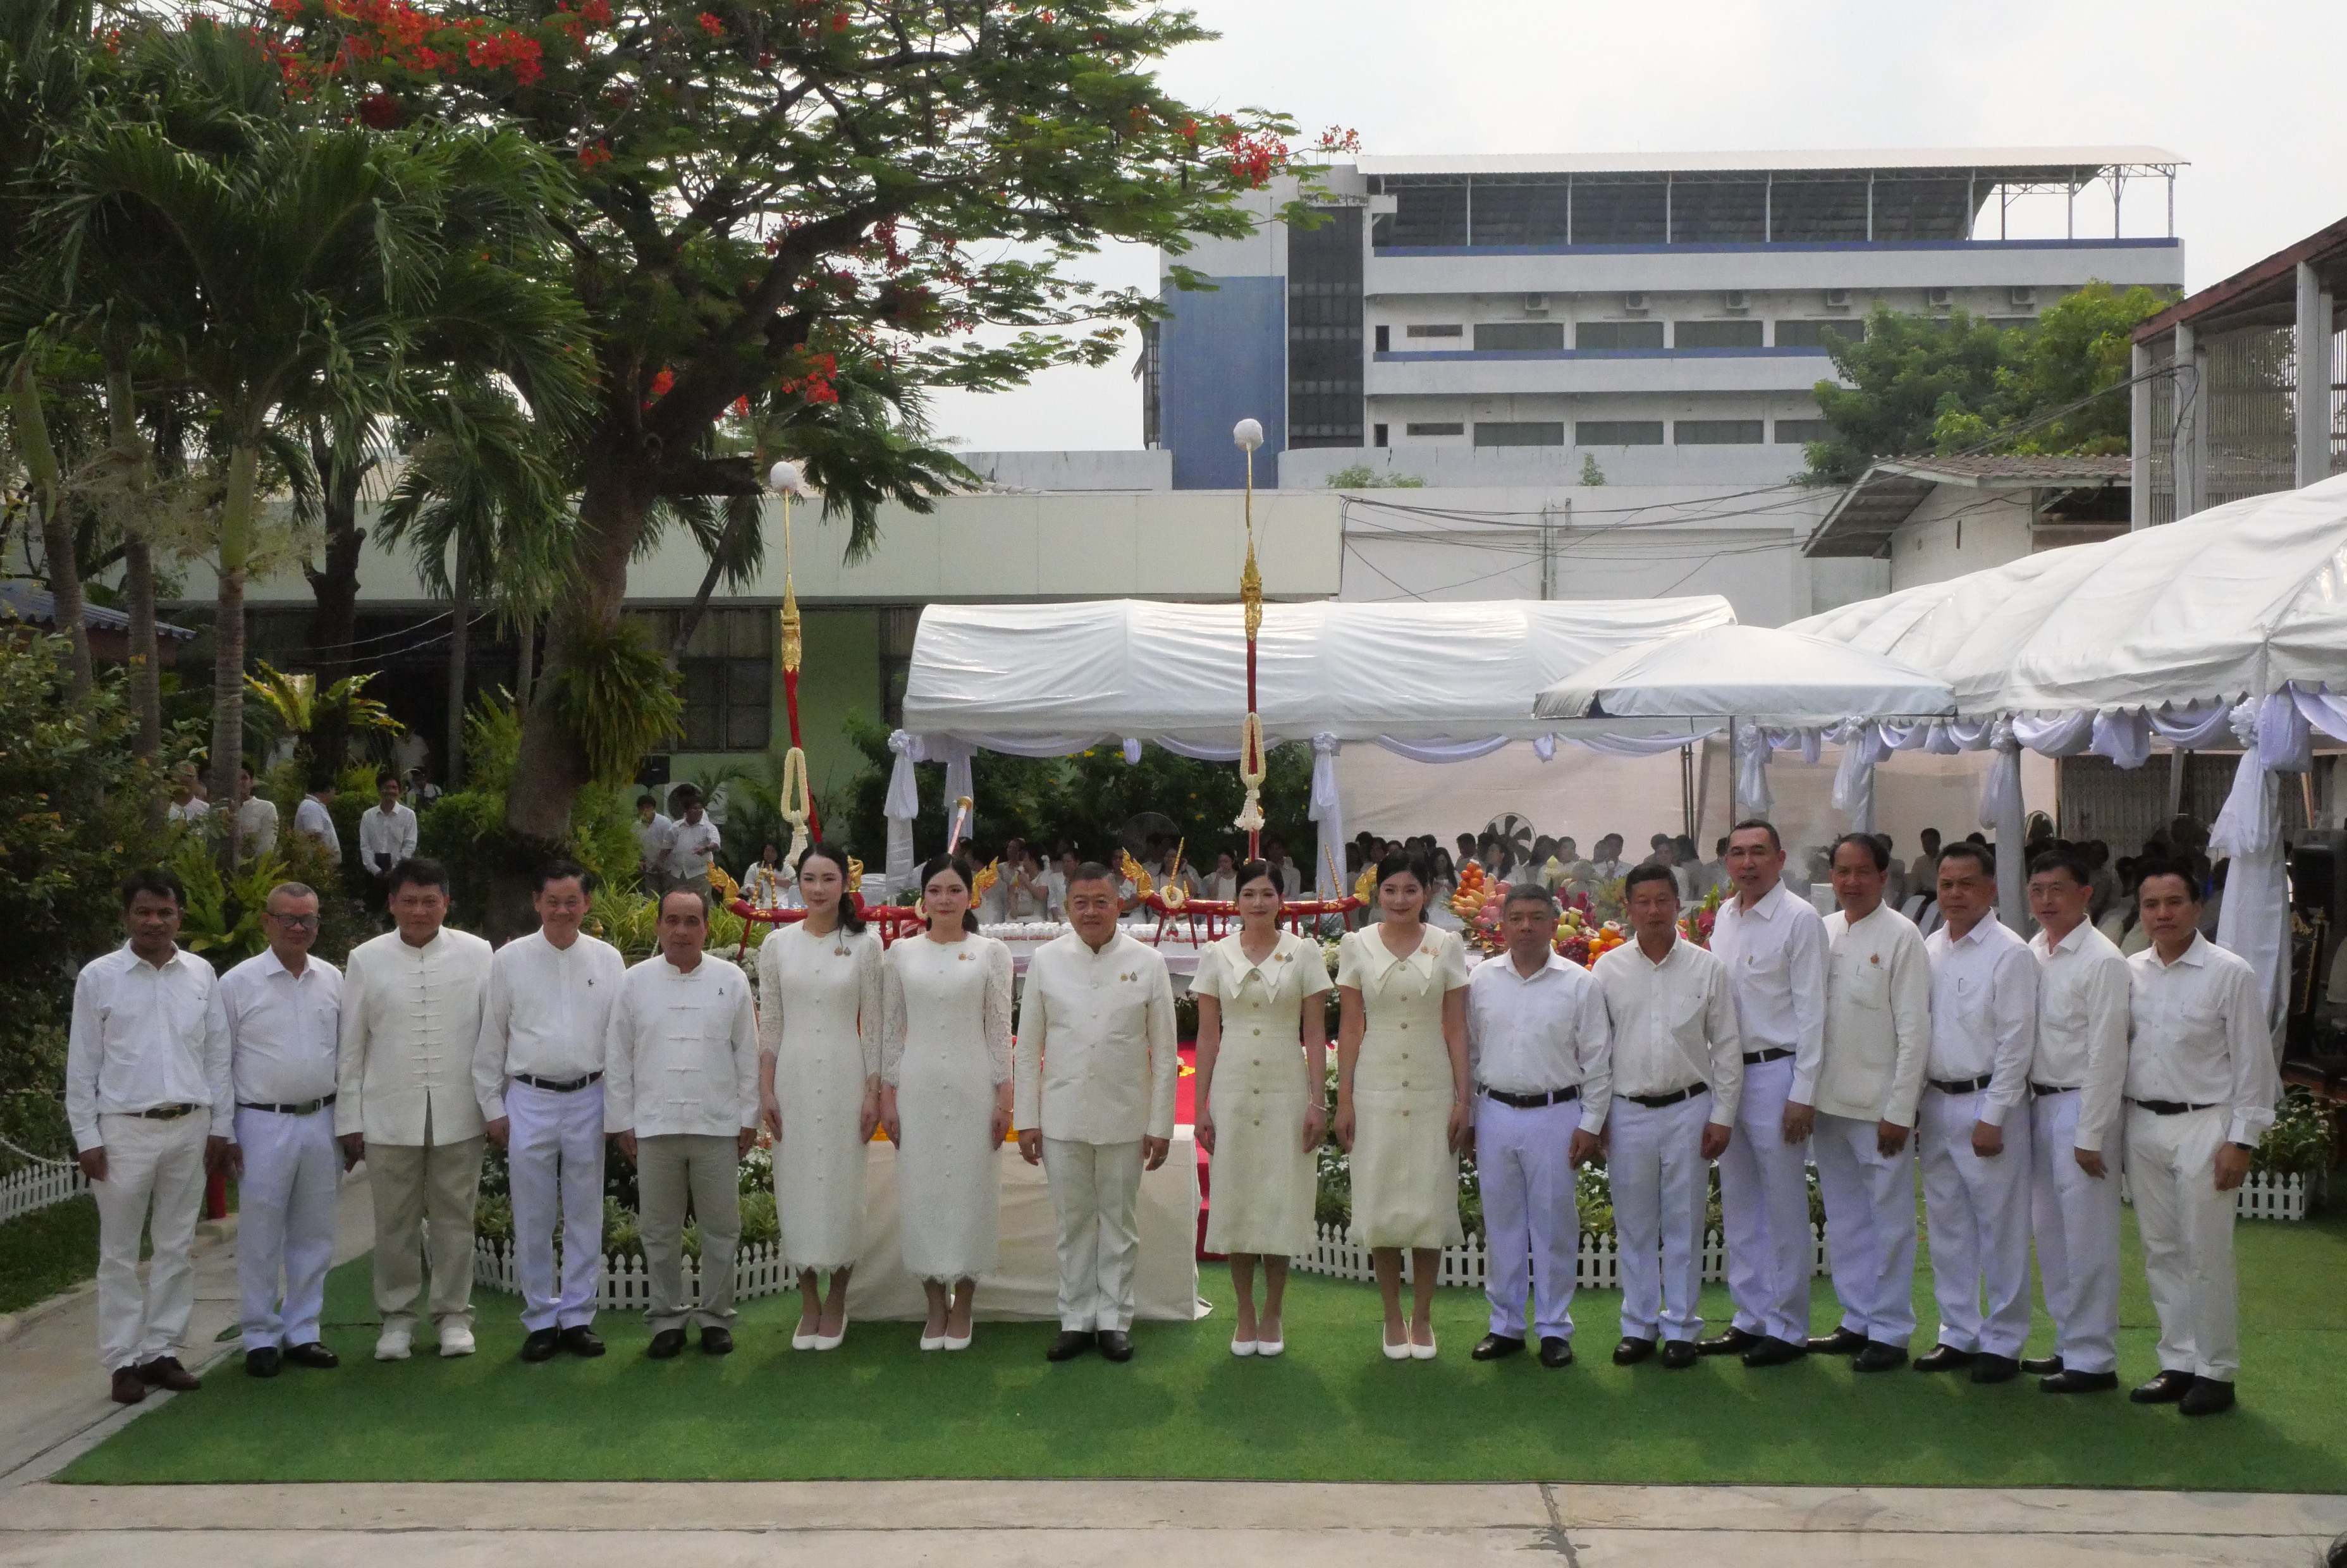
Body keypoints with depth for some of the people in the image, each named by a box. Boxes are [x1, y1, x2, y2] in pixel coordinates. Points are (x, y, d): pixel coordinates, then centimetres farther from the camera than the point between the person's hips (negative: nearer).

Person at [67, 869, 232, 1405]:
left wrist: (221, 1125, 5)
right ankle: (123, 1361, 9)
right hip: (125, 1128, -3)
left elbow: (218, 1054, 8)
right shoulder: (98, 977, -3)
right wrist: (86, 1137, -5)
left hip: (189, 1126, 3)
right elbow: (81, 1065, -1)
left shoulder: (201, 974, 4)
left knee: (176, 1248, 8)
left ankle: (161, 1351, 16)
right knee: (120, 1253, 3)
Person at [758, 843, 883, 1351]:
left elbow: (873, 1026, 1)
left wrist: (873, 1093, -4)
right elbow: (769, 1025, 5)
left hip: (844, 1078, -1)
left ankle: (836, 1303, 16)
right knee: (796, 1188, 4)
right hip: (792, 1077, 2)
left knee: (842, 1187, 1)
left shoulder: (864, 945, 0)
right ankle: (809, 1305, 16)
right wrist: (765, 1091, -1)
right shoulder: (777, 944, 4)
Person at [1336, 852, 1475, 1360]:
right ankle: (1393, 1319, 17)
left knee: (1430, 1201, 3)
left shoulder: (1447, 947, 1)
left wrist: (1462, 1099, -2)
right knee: (1380, 1202, 4)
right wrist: (1344, 1100, -1)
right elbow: (1349, 1028, 3)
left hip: (1432, 1090, 0)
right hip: (1376, 1089, 0)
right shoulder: (1357, 946, 1)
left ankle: (1422, 1319, 16)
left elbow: (1456, 1028, 2)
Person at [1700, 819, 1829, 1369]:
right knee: (1739, 1205, 13)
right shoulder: (1723, 918, 11)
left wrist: (1802, 1094, -14)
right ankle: (1751, 1319, 24)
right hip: (1728, 1071, 7)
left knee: (1785, 1207, 0)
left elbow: (1811, 1012, -11)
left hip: (1776, 1071, -7)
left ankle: (1788, 1329, 10)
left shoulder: (1799, 920, -9)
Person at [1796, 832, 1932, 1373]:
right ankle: (1858, 1321, 24)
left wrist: (1898, 1110, -12)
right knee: (1844, 1220, 14)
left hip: (1879, 1104, -6)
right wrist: (1802, 1094, 6)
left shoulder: (1901, 936, -7)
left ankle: (1890, 1333, 9)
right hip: (1830, 1101, 6)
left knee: (1890, 1221, 1)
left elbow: (1914, 1030, -9)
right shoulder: (1823, 932, 9)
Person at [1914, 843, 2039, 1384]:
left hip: (1987, 1102, -6)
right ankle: (1958, 1334, 23)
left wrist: (1992, 1117, -14)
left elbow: (2017, 1041, -12)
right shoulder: (1929, 949, 10)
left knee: (2000, 1227, 0)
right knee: (1946, 1225, 12)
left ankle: (2002, 1341, 10)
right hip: (1936, 1102, 6)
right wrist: (1911, 1106, 9)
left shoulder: (2009, 953, -9)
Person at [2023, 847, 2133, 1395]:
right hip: (2040, 1102, 8)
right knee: (2050, 1234, 15)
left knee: (2087, 1241, -2)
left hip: (2081, 1104, -8)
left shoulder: (2101, 961, -13)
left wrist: (2090, 1136, -15)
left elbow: (2107, 1054, -15)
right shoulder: (2033, 953, 8)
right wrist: (2027, 1107, 7)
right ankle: (2069, 1344, 26)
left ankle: (2094, 1359, 7)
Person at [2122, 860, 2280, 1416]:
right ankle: (2178, 1364, 21)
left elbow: (2252, 1063, -7)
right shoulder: (2131, 972, 7)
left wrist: (2241, 1140, -10)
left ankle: (2216, 1371, 10)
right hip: (2143, 1124, 5)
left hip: (2203, 1126, -5)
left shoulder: (2230, 974, -7)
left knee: (2206, 1256, -1)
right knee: (2161, 1253, 11)